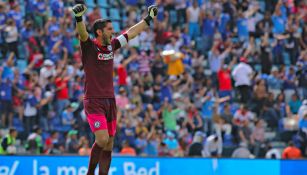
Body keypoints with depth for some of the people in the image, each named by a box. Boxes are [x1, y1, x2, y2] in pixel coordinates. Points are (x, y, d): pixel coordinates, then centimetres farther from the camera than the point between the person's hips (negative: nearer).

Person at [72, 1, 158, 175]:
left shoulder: (112, 46, 11)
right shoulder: (89, 46, -7)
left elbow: (131, 32, 24)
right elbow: (82, 33, -28)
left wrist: (148, 19, 31)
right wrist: (79, 17, -47)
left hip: (110, 100, 7)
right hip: (94, 101, -7)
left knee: (109, 146, 4)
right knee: (103, 139, -18)